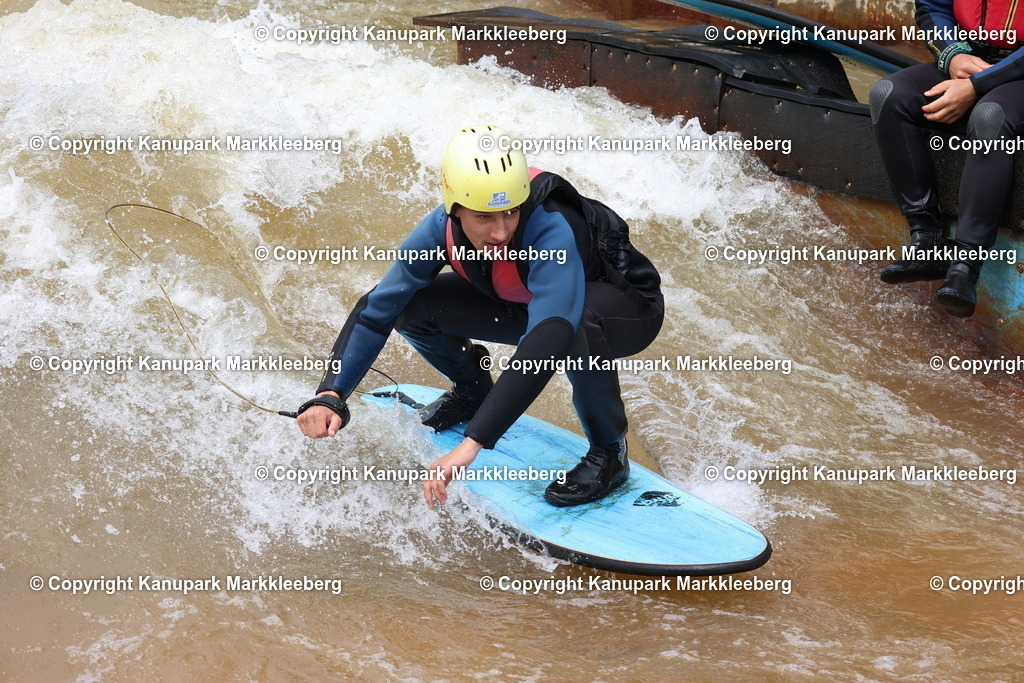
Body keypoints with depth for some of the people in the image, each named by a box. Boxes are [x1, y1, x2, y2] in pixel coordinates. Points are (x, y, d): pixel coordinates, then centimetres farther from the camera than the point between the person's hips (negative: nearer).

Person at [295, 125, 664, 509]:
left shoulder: (552, 232, -41)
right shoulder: (443, 228, -23)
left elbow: (545, 346, -52)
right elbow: (377, 308, -17)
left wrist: (471, 445, -58)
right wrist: (330, 395, -31)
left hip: (631, 310, -5)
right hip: (528, 302, 6)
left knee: (576, 320, -41)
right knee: (410, 304, -12)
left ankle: (608, 452, -16)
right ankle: (473, 390, 19)